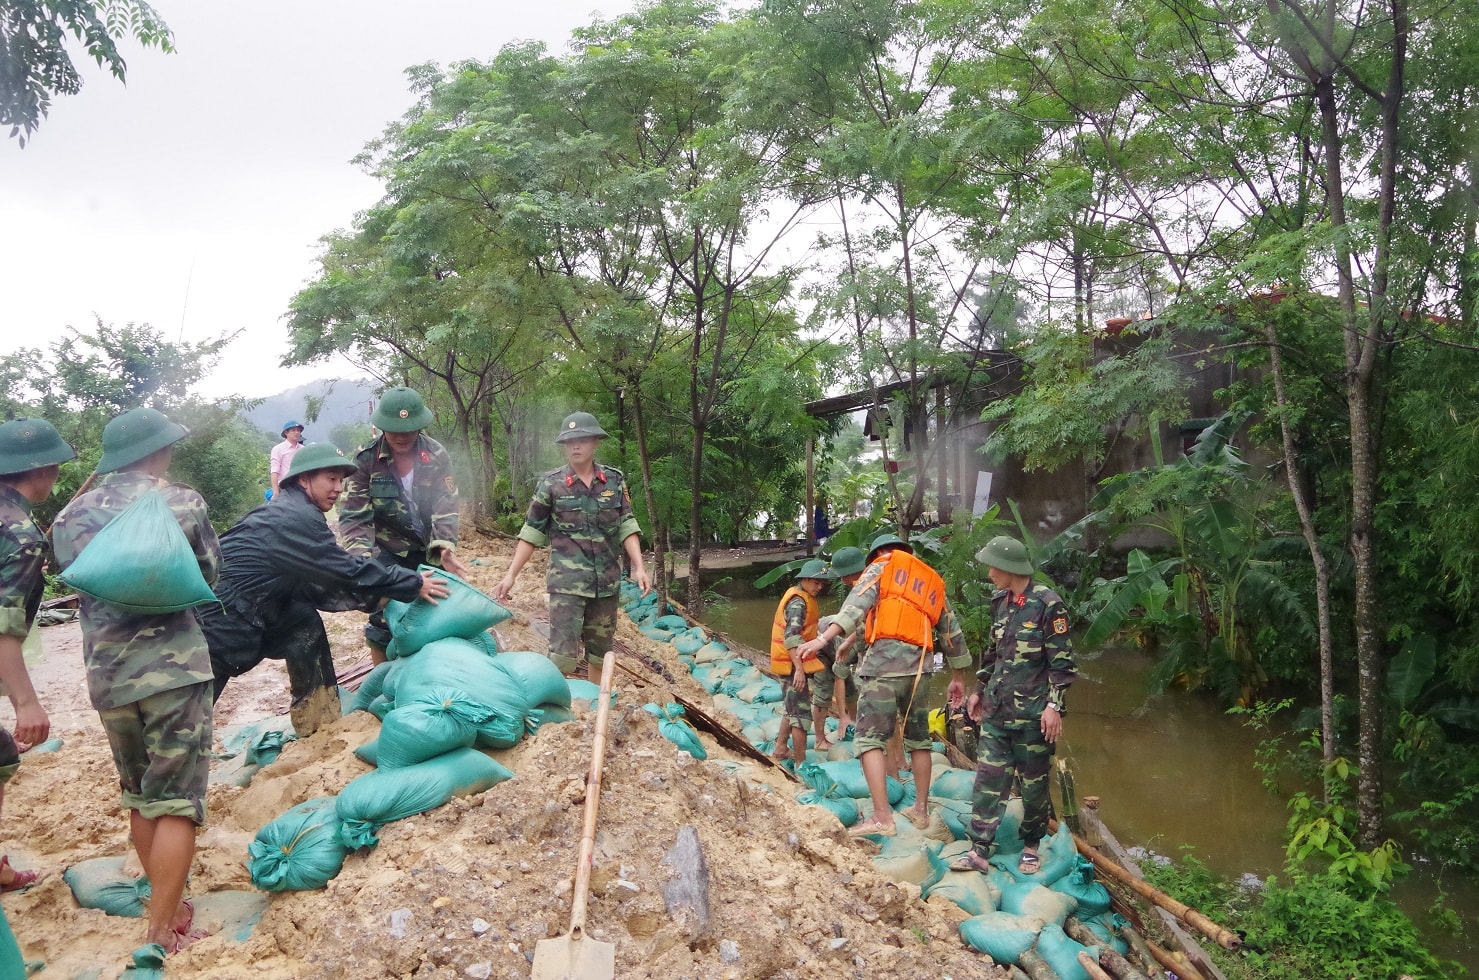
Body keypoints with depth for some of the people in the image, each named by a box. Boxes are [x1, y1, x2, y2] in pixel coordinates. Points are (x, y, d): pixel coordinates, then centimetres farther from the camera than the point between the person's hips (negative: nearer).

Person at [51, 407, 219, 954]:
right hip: (172, 666, -5)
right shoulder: (180, 502, -5)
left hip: (106, 673, 5)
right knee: (175, 801, 1)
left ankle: (168, 904, 31)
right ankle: (162, 936, 2)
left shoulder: (72, 515, 6)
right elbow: (209, 575, 5)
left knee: (138, 797, 19)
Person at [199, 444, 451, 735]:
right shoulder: (296, 518, -20)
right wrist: (412, 583, -12)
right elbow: (346, 570, -19)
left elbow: (318, 585, 13)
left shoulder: (290, 513, 11)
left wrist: (373, 599, 6)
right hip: (218, 621, -10)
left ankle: (319, 729, 14)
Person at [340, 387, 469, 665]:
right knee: (384, 619, -2)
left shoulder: (437, 456, -10)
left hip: (428, 552, 2)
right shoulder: (366, 460, -14)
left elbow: (446, 508, -12)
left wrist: (444, 547, -29)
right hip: (387, 554, -2)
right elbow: (353, 516, -16)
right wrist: (361, 559, -32)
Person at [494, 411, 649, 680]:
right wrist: (511, 575, -3)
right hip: (567, 583, -3)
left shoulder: (615, 480, 4)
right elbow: (531, 533, 1)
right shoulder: (550, 484, -2)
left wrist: (638, 566, -7)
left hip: (606, 582, 3)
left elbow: (626, 527, 4)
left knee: (600, 654, 13)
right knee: (563, 656, -11)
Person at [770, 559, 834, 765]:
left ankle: (780, 748, 34)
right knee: (801, 711, -6)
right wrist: (799, 669, -35)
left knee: (792, 707, 23)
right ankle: (801, 763, -1)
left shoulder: (800, 597, 12)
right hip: (793, 664, -10)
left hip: (793, 662, 10)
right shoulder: (798, 602, -19)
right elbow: (791, 637, -29)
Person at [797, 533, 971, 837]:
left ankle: (882, 817, -13)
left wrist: (824, 638, -21)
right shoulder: (934, 582, 26)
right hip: (920, 666, 6)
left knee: (870, 738, -5)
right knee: (918, 737, 20)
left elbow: (857, 603, -10)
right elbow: (952, 633, 27)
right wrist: (958, 678, 35)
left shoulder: (882, 567, 10)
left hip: (885, 661, -6)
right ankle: (921, 809, 27)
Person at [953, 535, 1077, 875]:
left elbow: (1062, 661, -12)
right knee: (988, 779, 3)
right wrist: (979, 691, 21)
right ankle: (979, 851, 6)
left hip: (1032, 715, -6)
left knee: (1034, 783, 7)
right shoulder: (1000, 602, 9)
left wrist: (1054, 705, -17)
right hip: (996, 710, 6)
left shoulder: (1048, 604, -11)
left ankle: (1031, 847, 23)